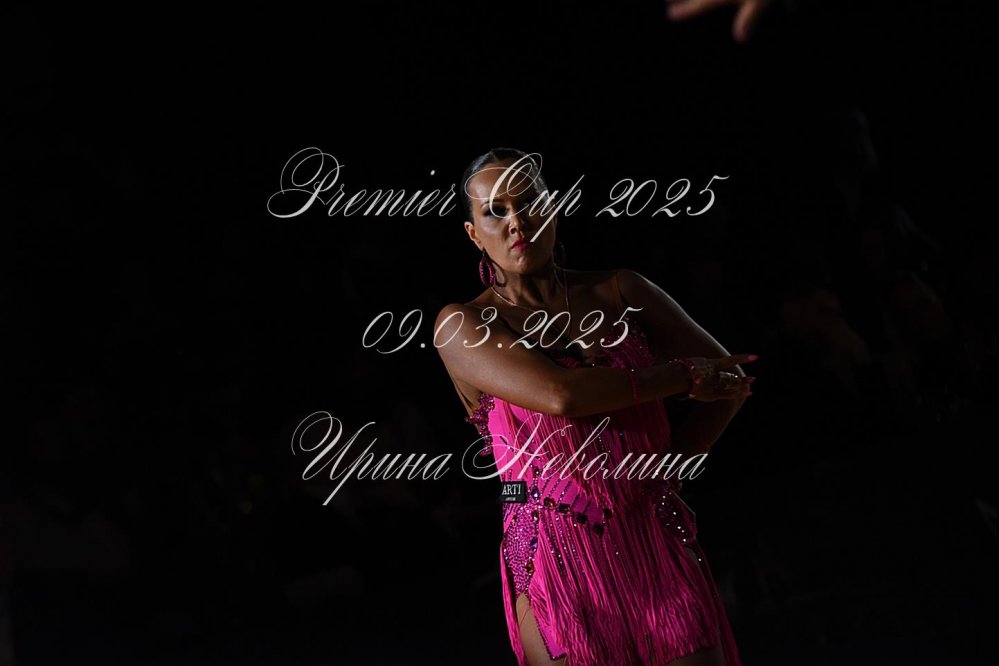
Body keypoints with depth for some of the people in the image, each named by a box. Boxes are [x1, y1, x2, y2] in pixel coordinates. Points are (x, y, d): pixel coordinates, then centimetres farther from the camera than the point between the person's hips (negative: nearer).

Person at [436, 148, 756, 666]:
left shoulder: (619, 292, 9)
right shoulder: (463, 326, -1)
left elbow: (731, 378, 11)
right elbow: (558, 394, -17)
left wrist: (667, 466, 0)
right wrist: (681, 375, -8)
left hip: (660, 552, 3)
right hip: (560, 564, -3)